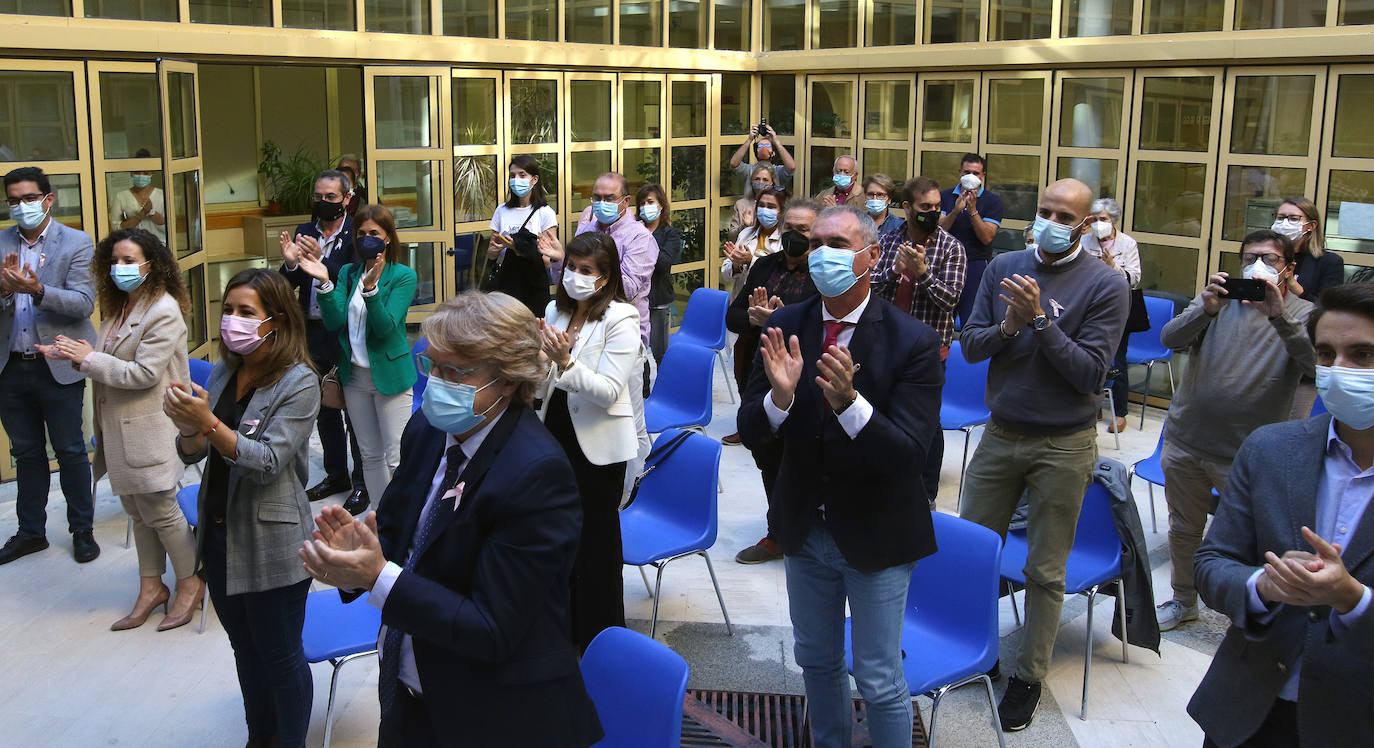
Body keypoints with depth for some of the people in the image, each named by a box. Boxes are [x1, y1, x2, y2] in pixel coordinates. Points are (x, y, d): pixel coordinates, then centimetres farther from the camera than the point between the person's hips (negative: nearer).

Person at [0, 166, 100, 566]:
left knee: (70, 451, 5)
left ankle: (82, 530, 20)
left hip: (58, 367, -4)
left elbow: (84, 304, -13)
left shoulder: (77, 243, -4)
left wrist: (38, 290, -28)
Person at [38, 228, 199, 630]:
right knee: (137, 509, 16)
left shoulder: (163, 312, -17)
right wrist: (74, 354, -3)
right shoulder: (120, 307, 12)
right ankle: (151, 586, 28)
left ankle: (190, 582, 19)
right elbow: (112, 361, 13)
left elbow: (143, 373, -20)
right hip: (121, 429, 9)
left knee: (159, 510, 2)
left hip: (150, 428, -9)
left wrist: (89, 358, -16)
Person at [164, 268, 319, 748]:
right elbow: (191, 455, 3)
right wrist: (189, 431, -20)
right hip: (219, 535, 7)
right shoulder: (222, 373, 4)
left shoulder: (299, 383, -16)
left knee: (280, 655, 9)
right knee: (245, 647, 22)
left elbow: (268, 462, -22)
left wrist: (210, 423, -32)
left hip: (271, 545, -7)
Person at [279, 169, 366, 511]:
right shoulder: (303, 233, 7)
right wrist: (290, 263, -15)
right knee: (324, 409, 17)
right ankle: (336, 474, 32)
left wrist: (321, 261, -31)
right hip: (314, 333, 6)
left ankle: (362, 481, 16)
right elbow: (288, 286, 5)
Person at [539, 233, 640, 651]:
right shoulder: (555, 310, 5)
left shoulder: (620, 320, -14)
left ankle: (600, 636, 21)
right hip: (557, 434, 6)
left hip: (599, 444, -6)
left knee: (596, 538, 5)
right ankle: (567, 624, 34)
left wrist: (565, 364, -34)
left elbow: (609, 391, -21)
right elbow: (542, 379, 11)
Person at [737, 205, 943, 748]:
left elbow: (908, 454, -25)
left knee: (880, 681, 9)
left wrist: (849, 401, -41)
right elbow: (751, 433, -9)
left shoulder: (913, 342, -19)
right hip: (805, 531, 4)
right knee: (816, 661, 23)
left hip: (875, 538, -4)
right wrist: (780, 395, -31)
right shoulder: (786, 326, -7)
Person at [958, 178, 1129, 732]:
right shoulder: (1004, 268, 2)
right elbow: (969, 345, 0)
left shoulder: (1105, 286, -10)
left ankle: (1029, 677, 23)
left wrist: (1040, 320, -24)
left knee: (1045, 571, 8)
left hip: (1063, 446, -3)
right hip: (1000, 433, 4)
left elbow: (1090, 373, -16)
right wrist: (1008, 327, -20)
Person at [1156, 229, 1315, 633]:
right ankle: (1184, 600, 38)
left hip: (1246, 455, -3)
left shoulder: (1303, 315, -2)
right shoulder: (1221, 299, 5)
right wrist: (1206, 309, -29)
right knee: (1184, 529, 18)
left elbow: (1316, 365, -21)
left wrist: (1279, 315, -33)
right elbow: (1171, 339, -10)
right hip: (1185, 441, 3)